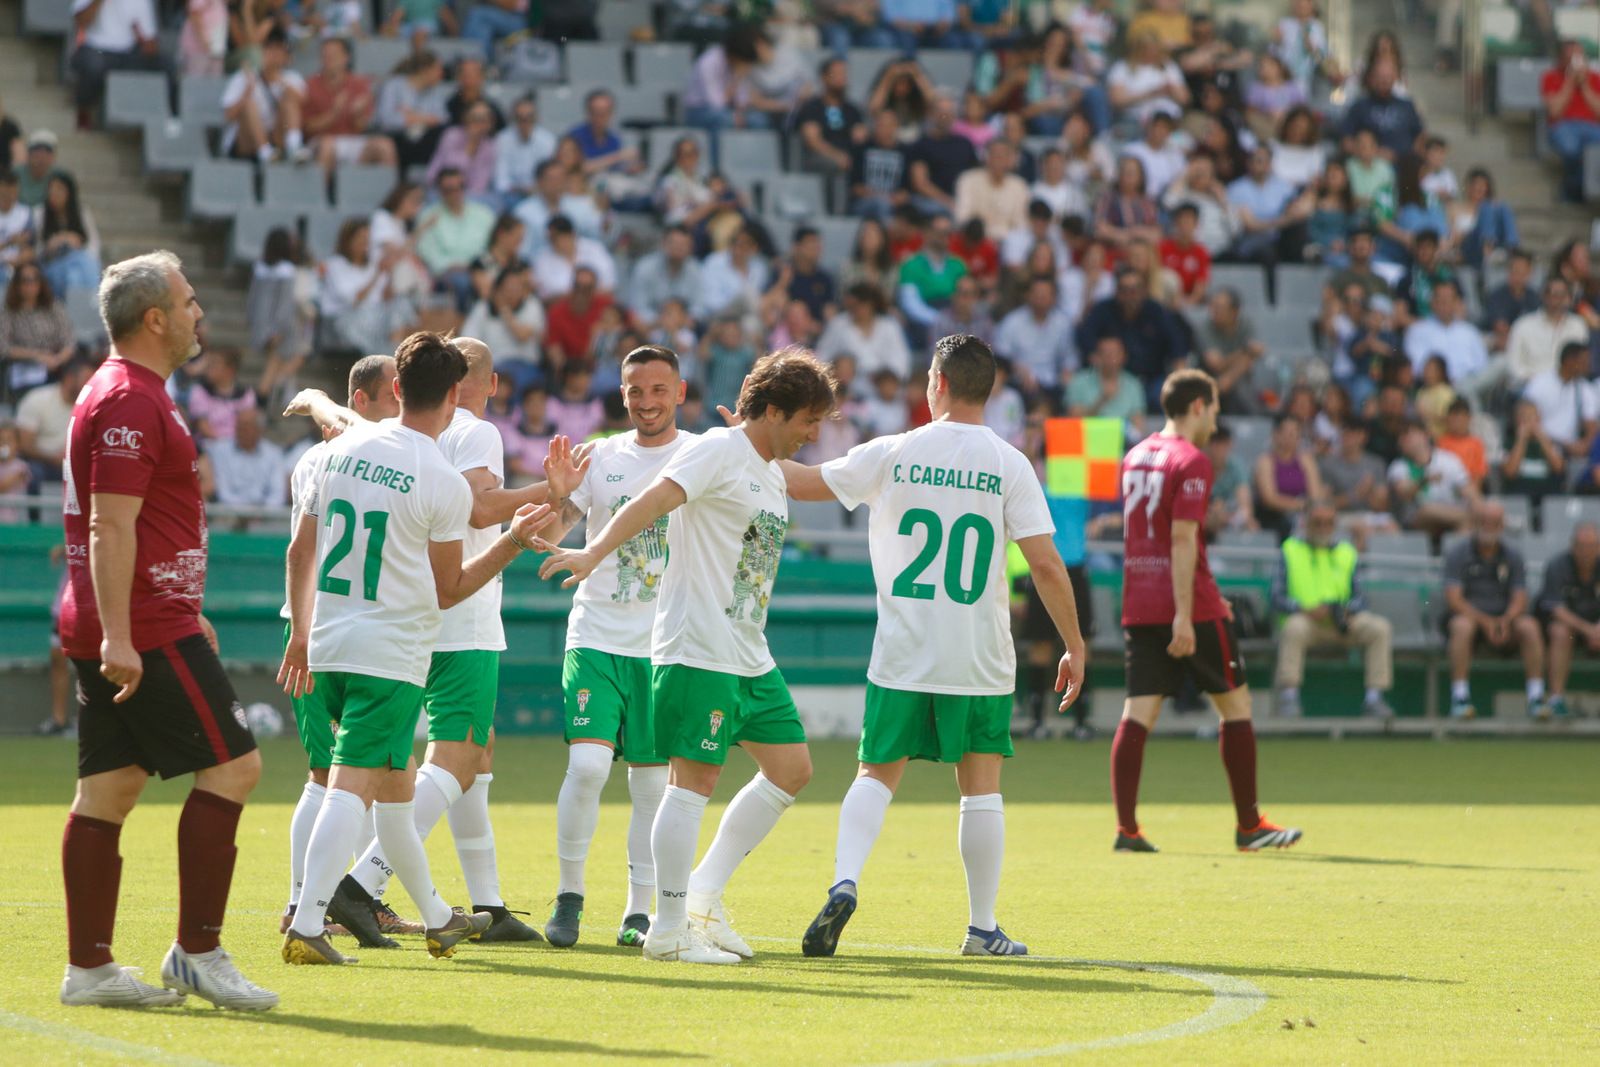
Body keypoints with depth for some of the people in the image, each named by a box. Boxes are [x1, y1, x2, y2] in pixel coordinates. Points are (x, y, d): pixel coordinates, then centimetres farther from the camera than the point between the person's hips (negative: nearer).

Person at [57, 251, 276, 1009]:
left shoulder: (126, 393, 20)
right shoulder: (130, 401, -14)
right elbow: (110, 527, -22)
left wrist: (185, 612, 33)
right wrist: (116, 636, -26)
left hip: (117, 633, 10)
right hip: (142, 633, -10)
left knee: (108, 789, 8)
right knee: (232, 765, -7)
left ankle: (88, 968, 7)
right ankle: (197, 952, -6)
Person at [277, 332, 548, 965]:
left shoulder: (343, 448, 7)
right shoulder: (445, 483, -10)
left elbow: (300, 550, 13)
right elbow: (447, 591, -2)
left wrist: (300, 634, 23)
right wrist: (513, 542, 7)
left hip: (327, 647, 7)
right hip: (392, 655, -7)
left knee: (396, 780, 19)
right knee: (353, 785, -11)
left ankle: (436, 917, 33)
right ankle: (307, 926, -22)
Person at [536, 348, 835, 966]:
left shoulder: (772, 475, 18)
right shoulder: (718, 452, -10)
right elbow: (654, 501, -23)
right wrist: (594, 553, -37)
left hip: (750, 655, 10)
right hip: (698, 651, -10)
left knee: (791, 769, 9)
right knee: (695, 779, -9)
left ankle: (704, 894, 16)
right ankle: (669, 931, -4)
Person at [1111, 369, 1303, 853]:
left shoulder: (1135, 458, 15)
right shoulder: (1191, 462, -10)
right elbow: (1182, 540, -18)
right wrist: (1185, 614, -22)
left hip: (1139, 606, 7)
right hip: (1188, 604, -7)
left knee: (1138, 713, 1)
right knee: (1235, 703, 6)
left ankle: (1126, 828, -9)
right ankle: (1248, 825, 10)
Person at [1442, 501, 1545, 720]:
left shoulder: (1512, 557, 8)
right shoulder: (1457, 555, -1)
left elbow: (1520, 599, -1)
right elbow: (1453, 598, -12)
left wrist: (1506, 620, -23)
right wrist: (1484, 620, -25)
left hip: (1503, 620, 2)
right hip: (1470, 616, -2)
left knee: (1529, 626, -27)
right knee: (1463, 626, -37)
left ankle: (1536, 698, -28)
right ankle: (1459, 699, -37)